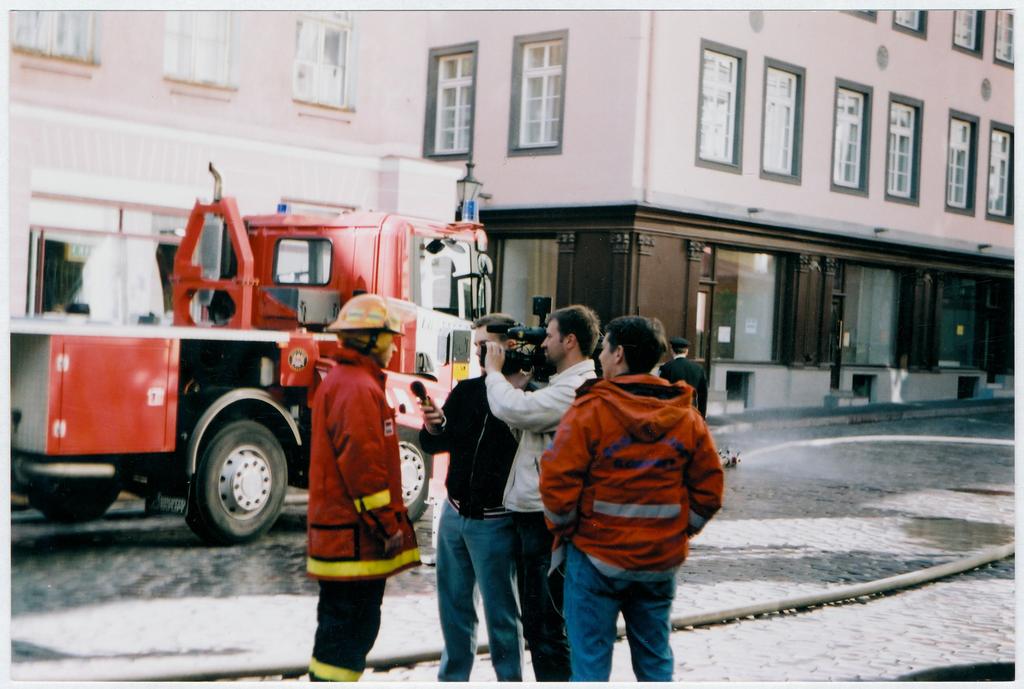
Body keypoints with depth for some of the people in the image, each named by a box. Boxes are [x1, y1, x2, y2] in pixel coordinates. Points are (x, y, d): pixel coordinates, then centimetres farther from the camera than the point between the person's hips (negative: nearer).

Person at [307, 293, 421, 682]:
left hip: (335, 530, 11)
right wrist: (388, 524, -17)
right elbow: (363, 463, -22)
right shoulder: (358, 388, -16)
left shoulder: (338, 381, 18)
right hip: (355, 535, -11)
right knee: (354, 625, -6)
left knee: (341, 623, 17)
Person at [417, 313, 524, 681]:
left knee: (500, 611, 3)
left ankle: (510, 679, 15)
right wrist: (434, 428, -14)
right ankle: (453, 677, 30)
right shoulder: (467, 390, 7)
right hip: (454, 513, 6)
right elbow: (435, 444, 10)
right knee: (454, 605, 16)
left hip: (494, 522, -6)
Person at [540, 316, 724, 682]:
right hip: (662, 561, 5)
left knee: (590, 662, 4)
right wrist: (680, 531, 13)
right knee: (656, 661, 16)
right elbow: (709, 489, 4)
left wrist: (565, 528, 0)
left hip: (597, 558, -4)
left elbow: (557, 483, -16)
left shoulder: (589, 410, -12)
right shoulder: (687, 415, 3)